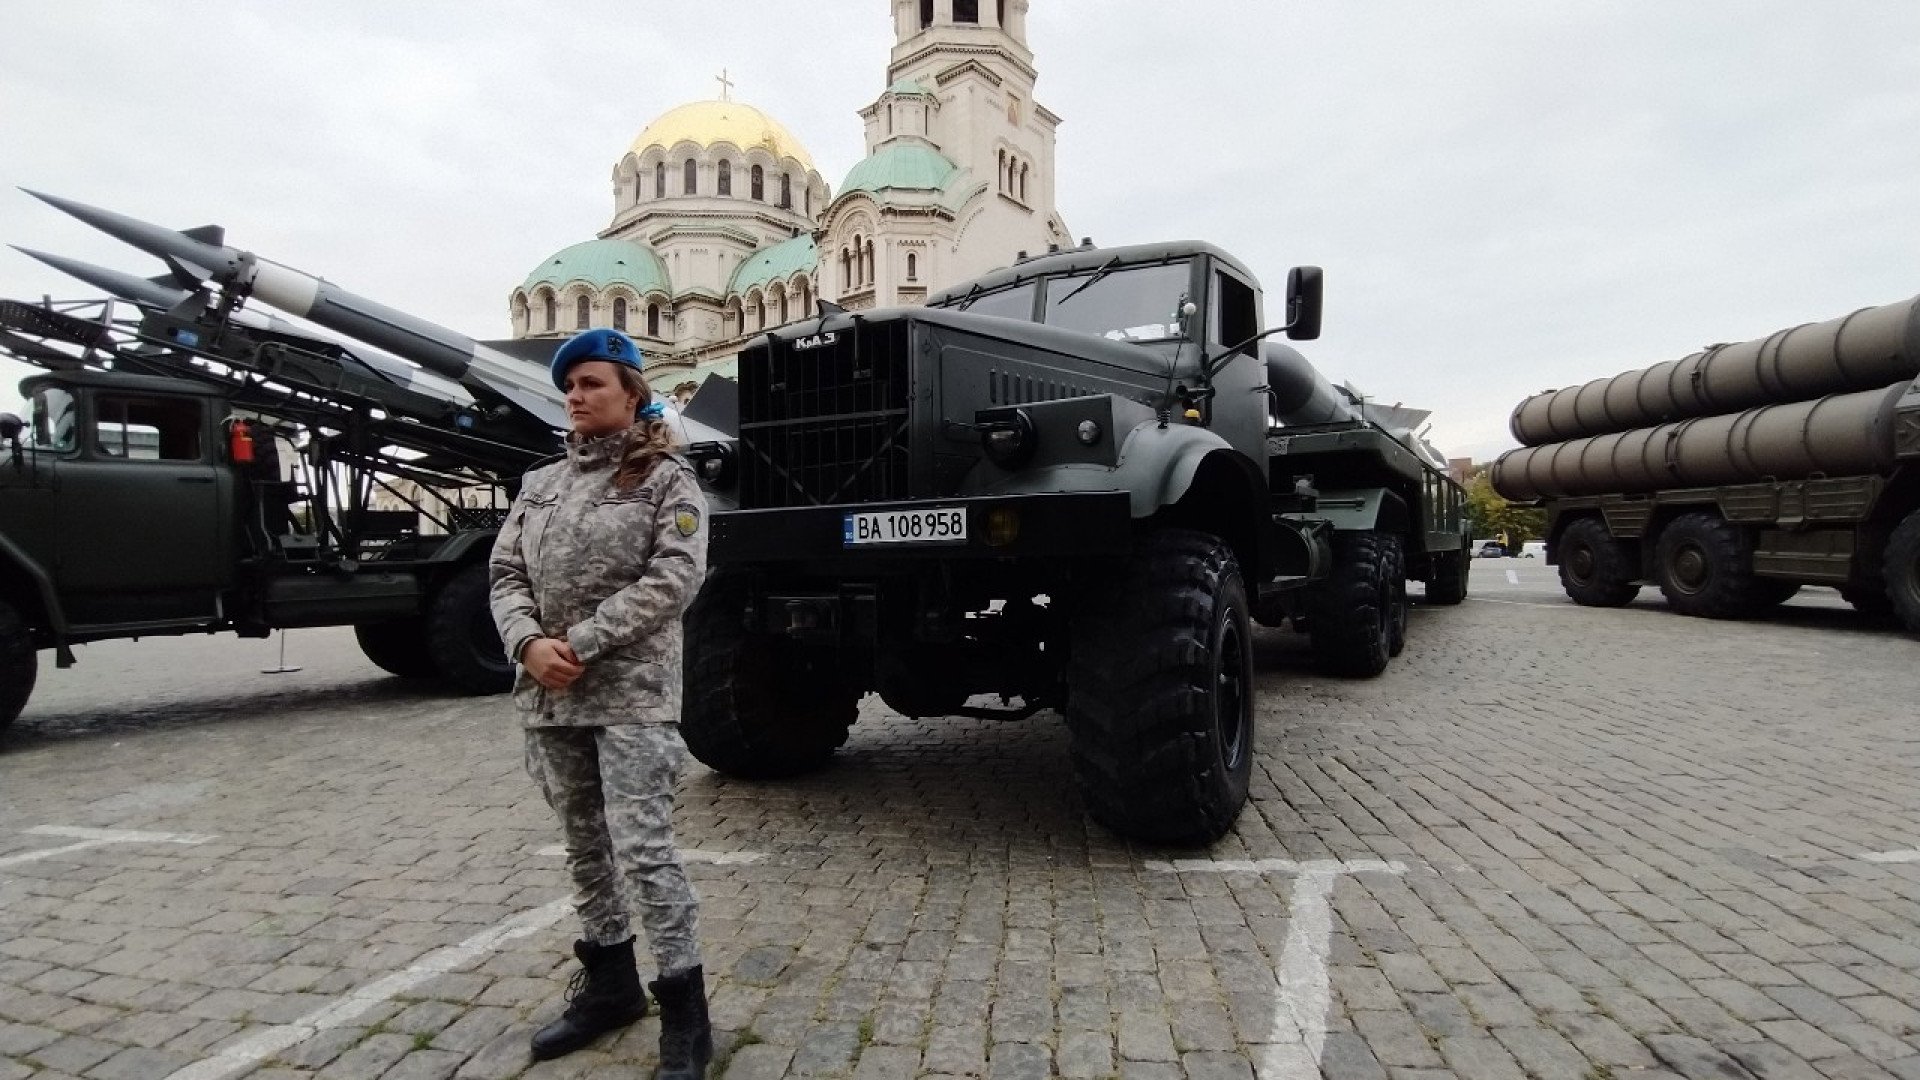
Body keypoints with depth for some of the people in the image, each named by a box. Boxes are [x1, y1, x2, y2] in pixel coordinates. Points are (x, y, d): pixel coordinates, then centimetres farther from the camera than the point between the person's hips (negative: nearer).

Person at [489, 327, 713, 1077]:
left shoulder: (666, 478, -2)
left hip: (632, 694, -6)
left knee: (644, 852, -9)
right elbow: (506, 574, 10)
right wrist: (529, 643, -10)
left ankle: (684, 1015, 3)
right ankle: (609, 984, 32)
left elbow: (675, 576, -14)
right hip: (549, 697, 6)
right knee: (585, 848, 16)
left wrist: (582, 643, -17)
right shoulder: (540, 484, 15)